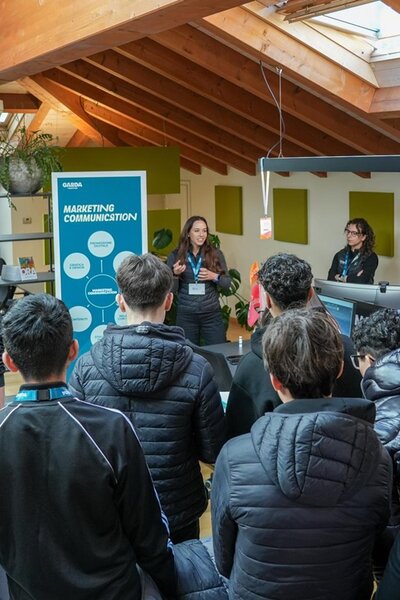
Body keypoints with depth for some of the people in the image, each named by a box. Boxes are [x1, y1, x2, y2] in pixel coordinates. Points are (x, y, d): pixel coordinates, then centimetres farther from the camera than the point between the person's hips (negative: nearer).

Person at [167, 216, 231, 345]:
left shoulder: (216, 254, 1)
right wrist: (175, 274, -17)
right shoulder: (175, 256, 0)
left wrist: (214, 276, -14)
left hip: (212, 314, 0)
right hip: (186, 315, 0)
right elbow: (171, 289, 1)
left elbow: (227, 283, 5)